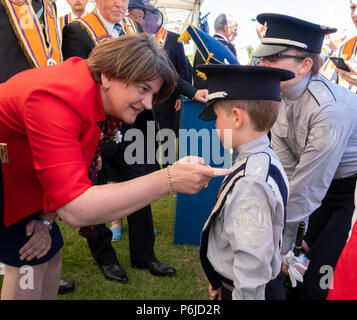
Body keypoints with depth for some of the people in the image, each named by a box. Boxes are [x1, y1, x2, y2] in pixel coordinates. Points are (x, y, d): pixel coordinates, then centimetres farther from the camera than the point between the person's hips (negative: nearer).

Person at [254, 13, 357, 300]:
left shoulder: (329, 109, -31)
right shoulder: (282, 99, -6)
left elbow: (306, 190, -27)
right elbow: (284, 170, -7)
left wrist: (281, 245, -18)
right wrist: (280, 239, -8)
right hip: (327, 187, 7)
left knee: (318, 281, -7)